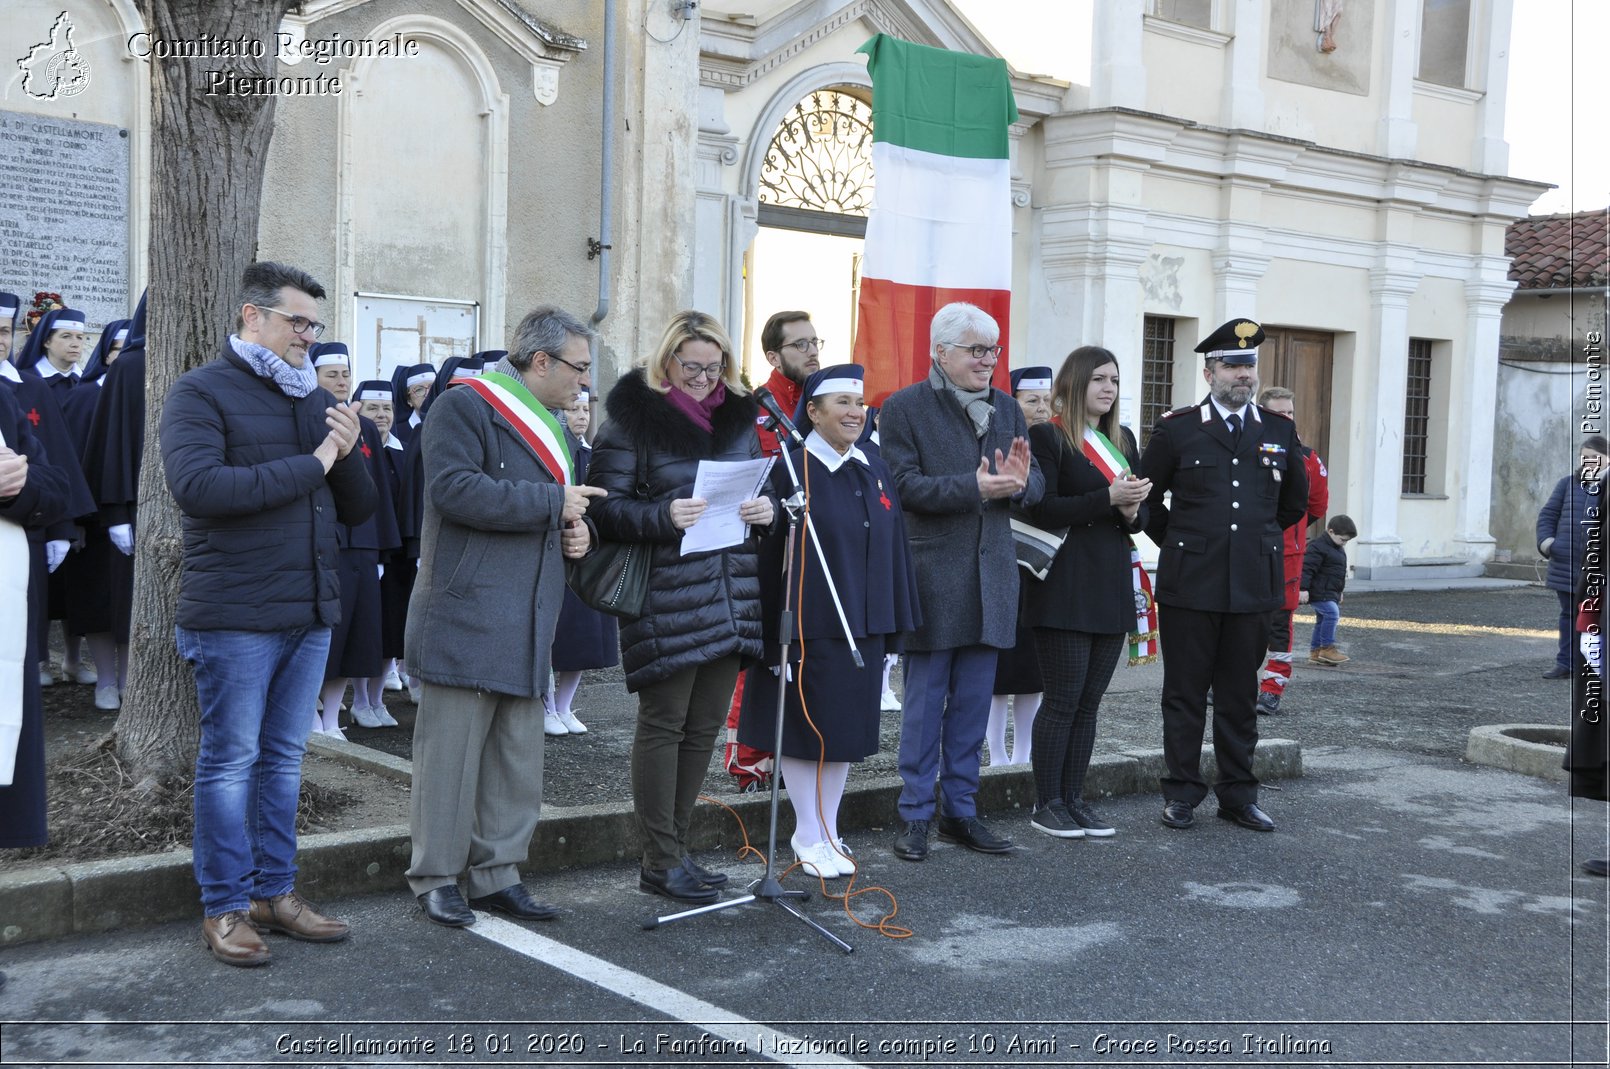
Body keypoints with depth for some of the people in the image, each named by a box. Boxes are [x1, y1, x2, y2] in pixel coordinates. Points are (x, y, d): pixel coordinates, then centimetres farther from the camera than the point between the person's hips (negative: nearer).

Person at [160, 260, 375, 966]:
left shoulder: (316, 400, 14)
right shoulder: (202, 393, -5)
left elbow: (358, 509, 15)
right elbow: (198, 485, -23)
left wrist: (346, 454, -7)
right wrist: (309, 466, -18)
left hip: (311, 612, 6)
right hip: (235, 615, -6)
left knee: (284, 757, 13)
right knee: (230, 760, 2)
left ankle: (273, 891, 24)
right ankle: (224, 907, 13)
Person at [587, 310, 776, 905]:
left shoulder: (738, 415, 14)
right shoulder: (633, 416, -4)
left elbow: (763, 486, 23)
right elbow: (606, 505, -8)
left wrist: (768, 508, -1)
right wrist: (663, 516, -25)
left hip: (729, 597, 6)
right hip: (665, 598, -6)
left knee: (705, 725, 10)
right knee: (663, 723, -1)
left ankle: (673, 850, 22)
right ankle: (661, 863, 7)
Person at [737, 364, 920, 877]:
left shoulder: (875, 470, 9)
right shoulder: (792, 470, -9)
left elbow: (893, 548, 13)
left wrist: (894, 624, 11)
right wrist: (777, 632, -16)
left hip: (864, 624, 6)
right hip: (810, 626, -6)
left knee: (849, 729, 12)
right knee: (808, 727, 2)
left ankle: (828, 831, 25)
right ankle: (808, 837, 15)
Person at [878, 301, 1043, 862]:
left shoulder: (1006, 408, 11)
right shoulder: (903, 408, -4)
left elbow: (1036, 484, 8)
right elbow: (905, 485, -13)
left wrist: (1019, 482, -15)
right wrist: (974, 486, -23)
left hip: (990, 574, 5)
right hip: (932, 576, -5)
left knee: (973, 703, 11)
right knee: (924, 703, 2)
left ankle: (961, 810, 21)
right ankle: (915, 816, 12)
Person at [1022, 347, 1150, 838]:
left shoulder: (1123, 440, 16)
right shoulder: (1047, 438, -5)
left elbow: (1140, 511, 18)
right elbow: (1042, 510, -14)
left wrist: (1132, 511, -6)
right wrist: (1108, 497, -20)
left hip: (1113, 587, 7)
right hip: (1066, 589, -7)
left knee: (1089, 701, 9)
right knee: (1064, 700, -3)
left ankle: (1074, 798, 17)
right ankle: (1047, 803, 8)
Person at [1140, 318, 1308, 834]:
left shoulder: (1280, 431, 9)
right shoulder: (1176, 429, 0)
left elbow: (1295, 500, 23)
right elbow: (1147, 496, 9)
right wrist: (1178, 543, 9)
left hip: (1254, 587, 2)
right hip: (1190, 585, -2)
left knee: (1240, 697, 9)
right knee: (1185, 695, 4)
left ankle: (1238, 795, 19)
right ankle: (1182, 793, 13)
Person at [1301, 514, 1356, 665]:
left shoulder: (1338, 549, 18)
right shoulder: (1318, 547, -15)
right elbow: (1307, 568, -21)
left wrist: (1339, 593, 34)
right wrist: (1304, 589, -27)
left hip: (1330, 593, 10)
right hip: (1319, 592, -10)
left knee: (1323, 619, 12)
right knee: (1332, 612, -22)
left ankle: (1315, 651, 18)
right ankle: (1327, 648, -18)